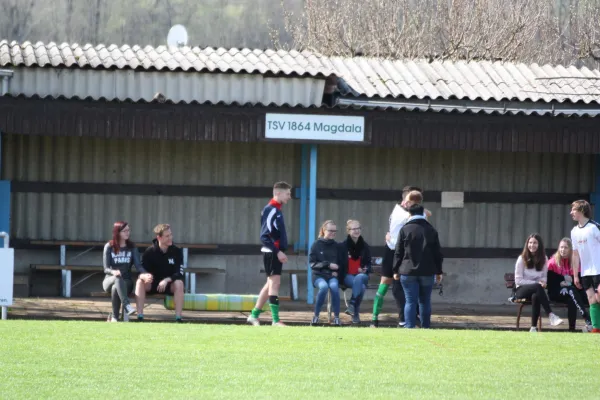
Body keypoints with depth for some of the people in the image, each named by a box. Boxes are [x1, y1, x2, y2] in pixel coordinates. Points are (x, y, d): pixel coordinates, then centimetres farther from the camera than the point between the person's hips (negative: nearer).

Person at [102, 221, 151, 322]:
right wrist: (113, 272, -30)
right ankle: (127, 305, -54)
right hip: (109, 280, -1)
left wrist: (145, 274, -27)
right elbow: (106, 269, -5)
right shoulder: (109, 247, 1)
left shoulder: (132, 247, 8)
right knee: (118, 278, -38)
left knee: (115, 288, -36)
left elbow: (138, 265, -4)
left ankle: (114, 317, -25)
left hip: (126, 282, 1)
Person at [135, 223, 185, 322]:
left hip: (170, 284, 0)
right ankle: (140, 317, -35)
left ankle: (178, 317, -35)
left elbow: (179, 273, -13)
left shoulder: (177, 251, -7)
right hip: (152, 284, 0)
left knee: (179, 283, -33)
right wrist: (144, 276, -33)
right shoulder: (149, 252, -6)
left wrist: (167, 280, -31)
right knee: (140, 282, -29)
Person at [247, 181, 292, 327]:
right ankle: (275, 320, -10)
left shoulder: (276, 210, 14)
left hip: (276, 253, 10)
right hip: (271, 253, -10)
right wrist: (277, 252, -22)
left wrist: (280, 252, 15)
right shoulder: (270, 210, -15)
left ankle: (254, 315, 21)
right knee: (275, 282, -10)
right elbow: (264, 235, -20)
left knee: (271, 284, 14)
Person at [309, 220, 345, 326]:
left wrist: (337, 273, -6)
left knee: (334, 286, -33)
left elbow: (342, 264, 14)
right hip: (319, 275, -2)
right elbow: (312, 263, -3)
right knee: (324, 286, -35)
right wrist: (328, 264, -14)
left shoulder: (337, 247, 11)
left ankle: (336, 317, -28)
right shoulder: (316, 245, 2)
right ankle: (316, 316, -23)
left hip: (333, 276, 2)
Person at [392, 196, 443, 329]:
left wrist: (396, 270, 6)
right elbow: (437, 253, 7)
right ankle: (425, 327, 14)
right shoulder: (431, 230, 4)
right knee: (425, 301, 11)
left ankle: (409, 327, -9)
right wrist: (438, 271, 15)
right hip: (427, 272, 2)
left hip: (408, 272, -2)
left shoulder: (405, 230, -4)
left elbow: (398, 252, -2)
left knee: (410, 301, -2)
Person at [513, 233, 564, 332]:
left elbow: (544, 278, 15)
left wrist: (543, 282, -12)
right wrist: (537, 283, -15)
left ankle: (533, 327, -37)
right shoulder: (522, 259, -1)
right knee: (537, 287, -37)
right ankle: (551, 315, -46)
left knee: (536, 296, -37)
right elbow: (518, 280, -4)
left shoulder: (544, 259, 9)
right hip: (522, 290, -2)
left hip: (536, 291, 2)